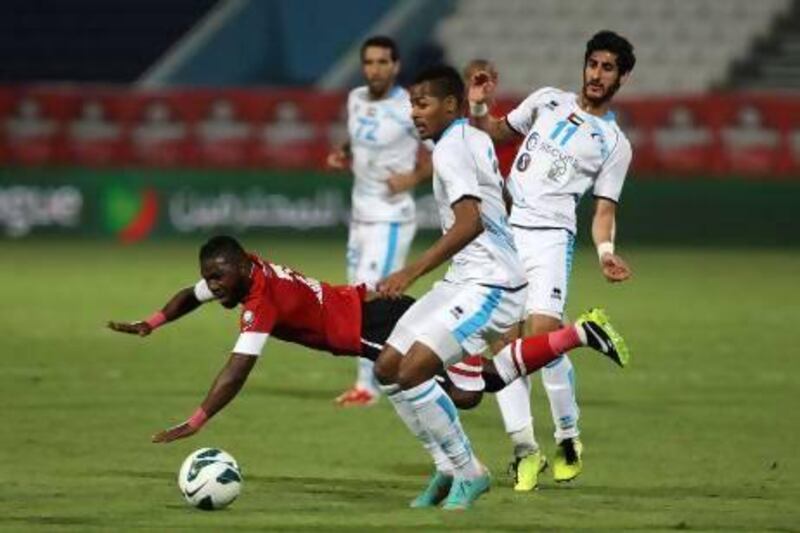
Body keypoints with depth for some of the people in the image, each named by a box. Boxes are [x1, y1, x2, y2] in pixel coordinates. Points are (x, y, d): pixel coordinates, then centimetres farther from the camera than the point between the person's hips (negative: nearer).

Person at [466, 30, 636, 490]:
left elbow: (604, 209, 5)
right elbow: (499, 132, 26)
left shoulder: (614, 143, 7)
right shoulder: (548, 101, 15)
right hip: (503, 231, 3)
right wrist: (480, 108, 6)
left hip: (550, 235, -3)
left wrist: (605, 251, -13)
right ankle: (525, 449, -2)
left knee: (543, 333, -20)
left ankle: (569, 438, -2)